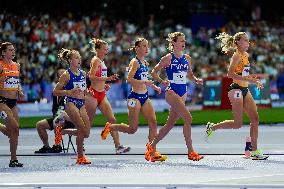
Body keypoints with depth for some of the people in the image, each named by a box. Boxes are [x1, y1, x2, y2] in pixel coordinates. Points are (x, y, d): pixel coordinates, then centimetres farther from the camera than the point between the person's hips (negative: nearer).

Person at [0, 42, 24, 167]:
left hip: (13, 102, 7)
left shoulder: (16, 65, 11)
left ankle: (13, 160, 12)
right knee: (14, 127, -18)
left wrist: (20, 91, 7)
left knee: (15, 131, 5)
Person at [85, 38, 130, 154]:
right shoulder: (96, 61, -11)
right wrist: (107, 78, -28)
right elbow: (91, 76, -23)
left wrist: (104, 84, 14)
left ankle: (118, 146, -7)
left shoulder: (101, 61, 16)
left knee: (112, 120, -2)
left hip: (102, 95, 9)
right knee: (88, 122, -1)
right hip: (94, 94, -9)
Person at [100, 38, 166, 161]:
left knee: (153, 123, -5)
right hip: (135, 97, -8)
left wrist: (154, 87, 18)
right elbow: (129, 79, -24)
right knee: (132, 129, -2)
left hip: (144, 97, 8)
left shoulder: (145, 63, 13)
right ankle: (109, 127, 22)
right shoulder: (135, 62, -13)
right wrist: (145, 82, -30)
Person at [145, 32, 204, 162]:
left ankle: (151, 146, 27)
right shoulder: (168, 58, -8)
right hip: (172, 92, -7)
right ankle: (191, 152, -14)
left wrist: (196, 79, 1)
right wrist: (162, 81, -20)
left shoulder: (187, 58, 9)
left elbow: (189, 74, 22)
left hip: (182, 93, 7)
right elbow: (154, 72, -3)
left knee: (170, 123, 11)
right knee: (188, 118, -18)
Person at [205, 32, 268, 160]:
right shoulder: (237, 56, -13)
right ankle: (211, 127, 13)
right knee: (238, 124, -7)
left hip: (245, 91, 9)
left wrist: (255, 81, 13)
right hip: (236, 90, -9)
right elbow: (230, 74, -24)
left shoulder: (246, 55, 14)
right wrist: (248, 79, -26)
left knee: (255, 119, 0)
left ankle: (255, 151, 1)